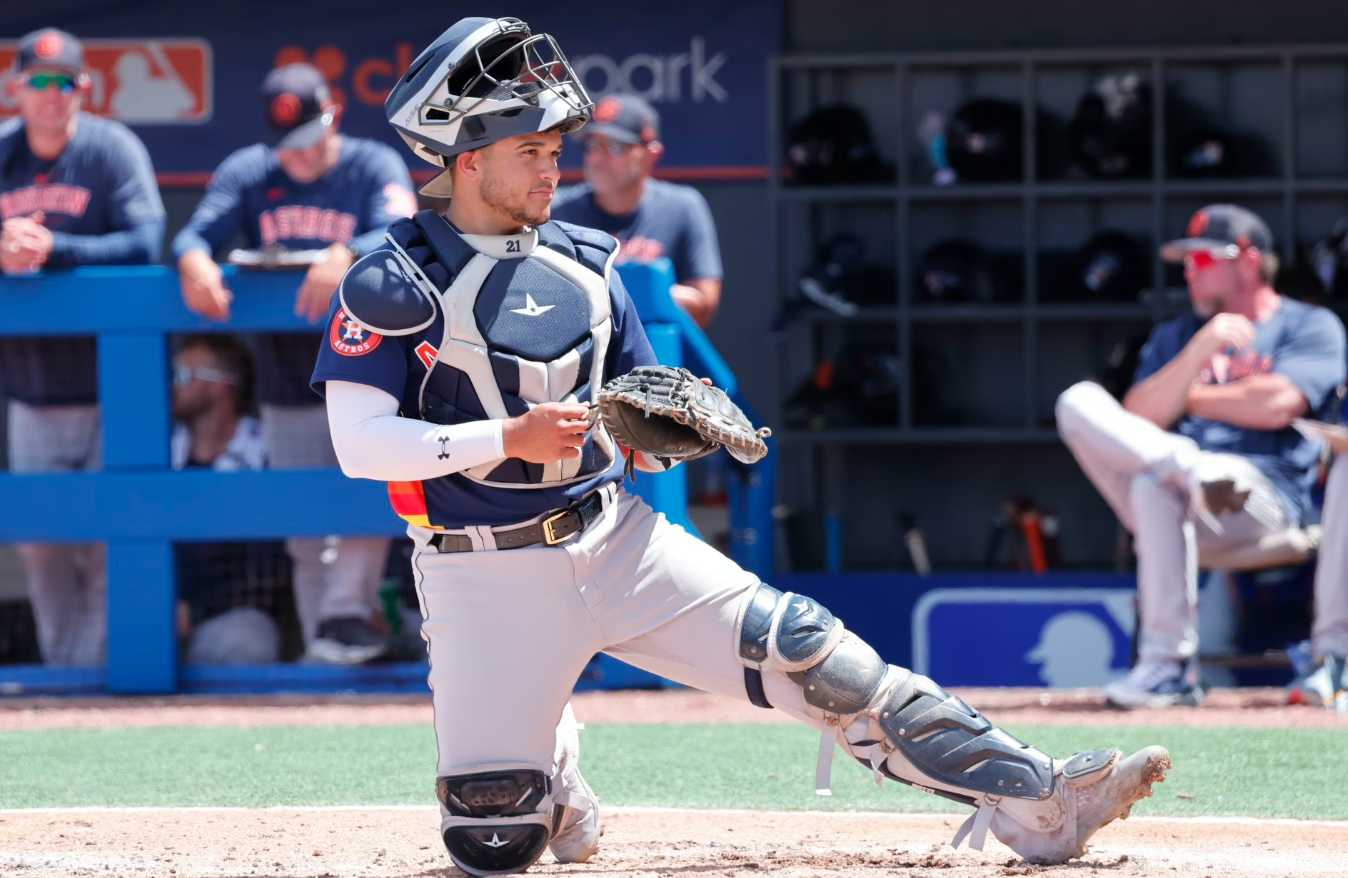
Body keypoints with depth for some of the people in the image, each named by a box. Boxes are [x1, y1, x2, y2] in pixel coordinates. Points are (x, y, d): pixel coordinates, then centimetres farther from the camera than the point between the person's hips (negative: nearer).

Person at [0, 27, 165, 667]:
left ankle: (103, 663, 0)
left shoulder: (115, 151, -6)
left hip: (110, 390, -4)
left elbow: (143, 247, -17)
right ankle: (62, 669, 17)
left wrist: (53, 249, -27)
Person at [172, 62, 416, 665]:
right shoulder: (247, 173, 6)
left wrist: (344, 258, -42)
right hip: (286, 385, 3)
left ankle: (347, 612, -24)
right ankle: (319, 647, 13)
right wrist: (194, 259, -33)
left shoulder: (375, 167, -3)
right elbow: (199, 231, -7)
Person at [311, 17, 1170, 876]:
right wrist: (507, 439, -23)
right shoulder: (394, 283, -7)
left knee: (807, 652, -12)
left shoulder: (584, 265, 11)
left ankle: (1034, 802, -13)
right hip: (485, 574, -4)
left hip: (614, 539, 4)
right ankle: (551, 772, 26)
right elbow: (359, 443, -15)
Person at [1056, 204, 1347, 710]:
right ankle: (1192, 470, -36)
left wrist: (1186, 397, 7)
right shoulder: (1173, 336, 25)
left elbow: (1276, 406, -7)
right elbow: (1138, 420, 8)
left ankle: (1169, 665, -37)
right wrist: (1198, 353, -6)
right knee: (1079, 402, -16)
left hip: (1266, 496, -5)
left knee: (1155, 486, -38)